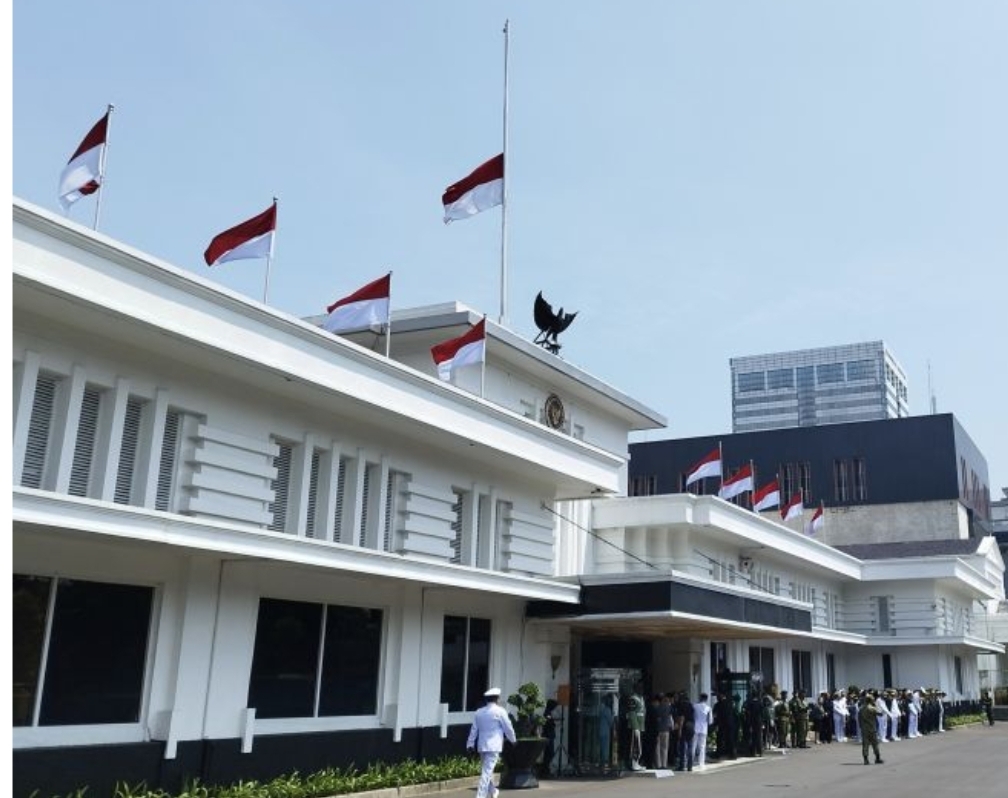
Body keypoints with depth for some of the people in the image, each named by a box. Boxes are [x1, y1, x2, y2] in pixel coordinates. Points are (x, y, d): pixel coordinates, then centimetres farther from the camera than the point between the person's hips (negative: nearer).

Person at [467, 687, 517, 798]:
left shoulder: (479, 712, 8)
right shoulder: (500, 711, -8)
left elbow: (474, 729, 9)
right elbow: (508, 727, -2)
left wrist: (470, 744, 13)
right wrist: (513, 740, 14)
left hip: (481, 745, 6)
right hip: (494, 746, -6)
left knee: (487, 769, 20)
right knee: (487, 771, -7)